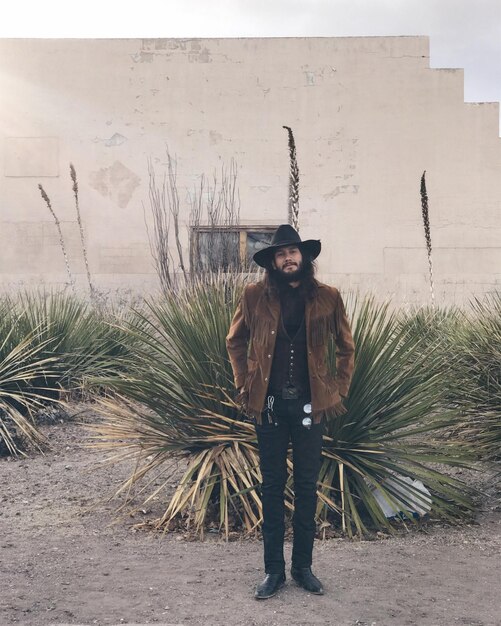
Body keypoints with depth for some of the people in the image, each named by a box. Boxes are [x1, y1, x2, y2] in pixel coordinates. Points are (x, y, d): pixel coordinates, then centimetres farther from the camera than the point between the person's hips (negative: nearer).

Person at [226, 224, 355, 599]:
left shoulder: (327, 297, 0)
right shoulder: (255, 296, -1)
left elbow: (346, 347, 11)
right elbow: (235, 342, 12)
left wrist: (340, 390, 5)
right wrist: (244, 385, 4)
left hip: (310, 405, 0)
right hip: (269, 405, 0)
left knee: (307, 487, 8)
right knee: (272, 487, 7)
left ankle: (303, 566, 22)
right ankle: (274, 570, 17)